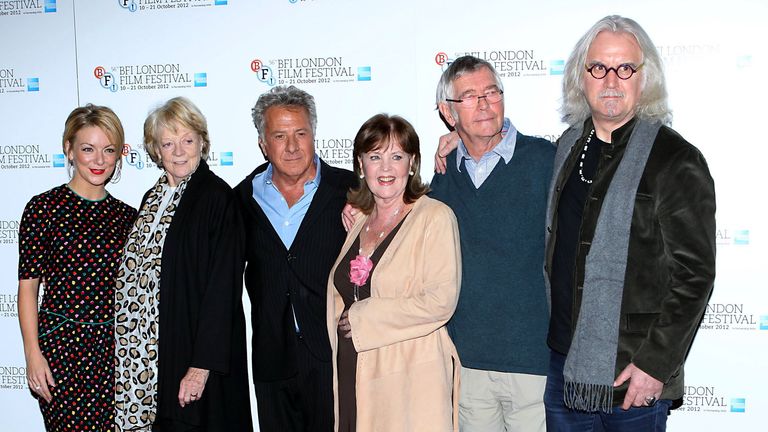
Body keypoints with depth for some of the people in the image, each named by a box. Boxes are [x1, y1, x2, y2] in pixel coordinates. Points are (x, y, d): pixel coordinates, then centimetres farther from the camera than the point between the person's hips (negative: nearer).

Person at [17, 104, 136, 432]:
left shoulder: (126, 216, 8)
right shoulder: (45, 207, -4)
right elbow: (28, 285, -4)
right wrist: (33, 353, -9)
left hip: (114, 347, 4)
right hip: (61, 345, -3)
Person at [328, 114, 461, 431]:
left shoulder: (435, 217, -6)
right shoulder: (357, 222, 14)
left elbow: (441, 301, -15)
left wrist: (363, 317, -11)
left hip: (413, 381, -5)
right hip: (353, 377, 6)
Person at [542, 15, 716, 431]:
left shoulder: (677, 160, -10)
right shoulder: (567, 147, 8)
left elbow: (693, 274, -12)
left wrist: (655, 364, -15)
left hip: (633, 372, -5)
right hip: (561, 361, 5)